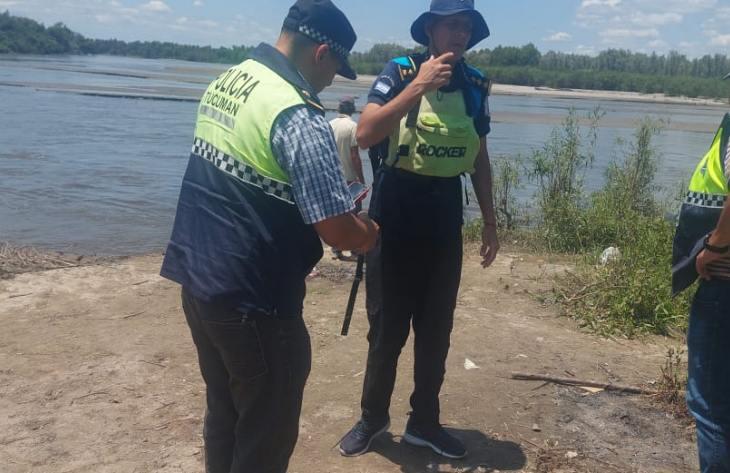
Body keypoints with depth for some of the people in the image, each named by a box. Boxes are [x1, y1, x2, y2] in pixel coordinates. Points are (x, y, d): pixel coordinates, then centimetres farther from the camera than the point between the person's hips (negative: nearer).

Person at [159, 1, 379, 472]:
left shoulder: (224, 83, 7)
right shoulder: (299, 117, -21)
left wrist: (337, 202, 17)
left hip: (198, 280, 9)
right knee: (267, 433, 10)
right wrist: (371, 231, 1)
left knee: (224, 414, 24)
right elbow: (339, 232, -23)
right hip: (253, 300, -8)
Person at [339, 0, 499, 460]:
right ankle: (373, 417, 27)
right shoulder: (400, 71, -9)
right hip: (395, 217, -4)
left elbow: (479, 158, 13)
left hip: (445, 220, 4)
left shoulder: (476, 85, 5)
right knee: (387, 327, 6)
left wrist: (490, 221, 13)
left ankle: (424, 422, 29)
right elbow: (366, 134, -24)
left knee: (437, 329, 12)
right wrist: (418, 86, -27)